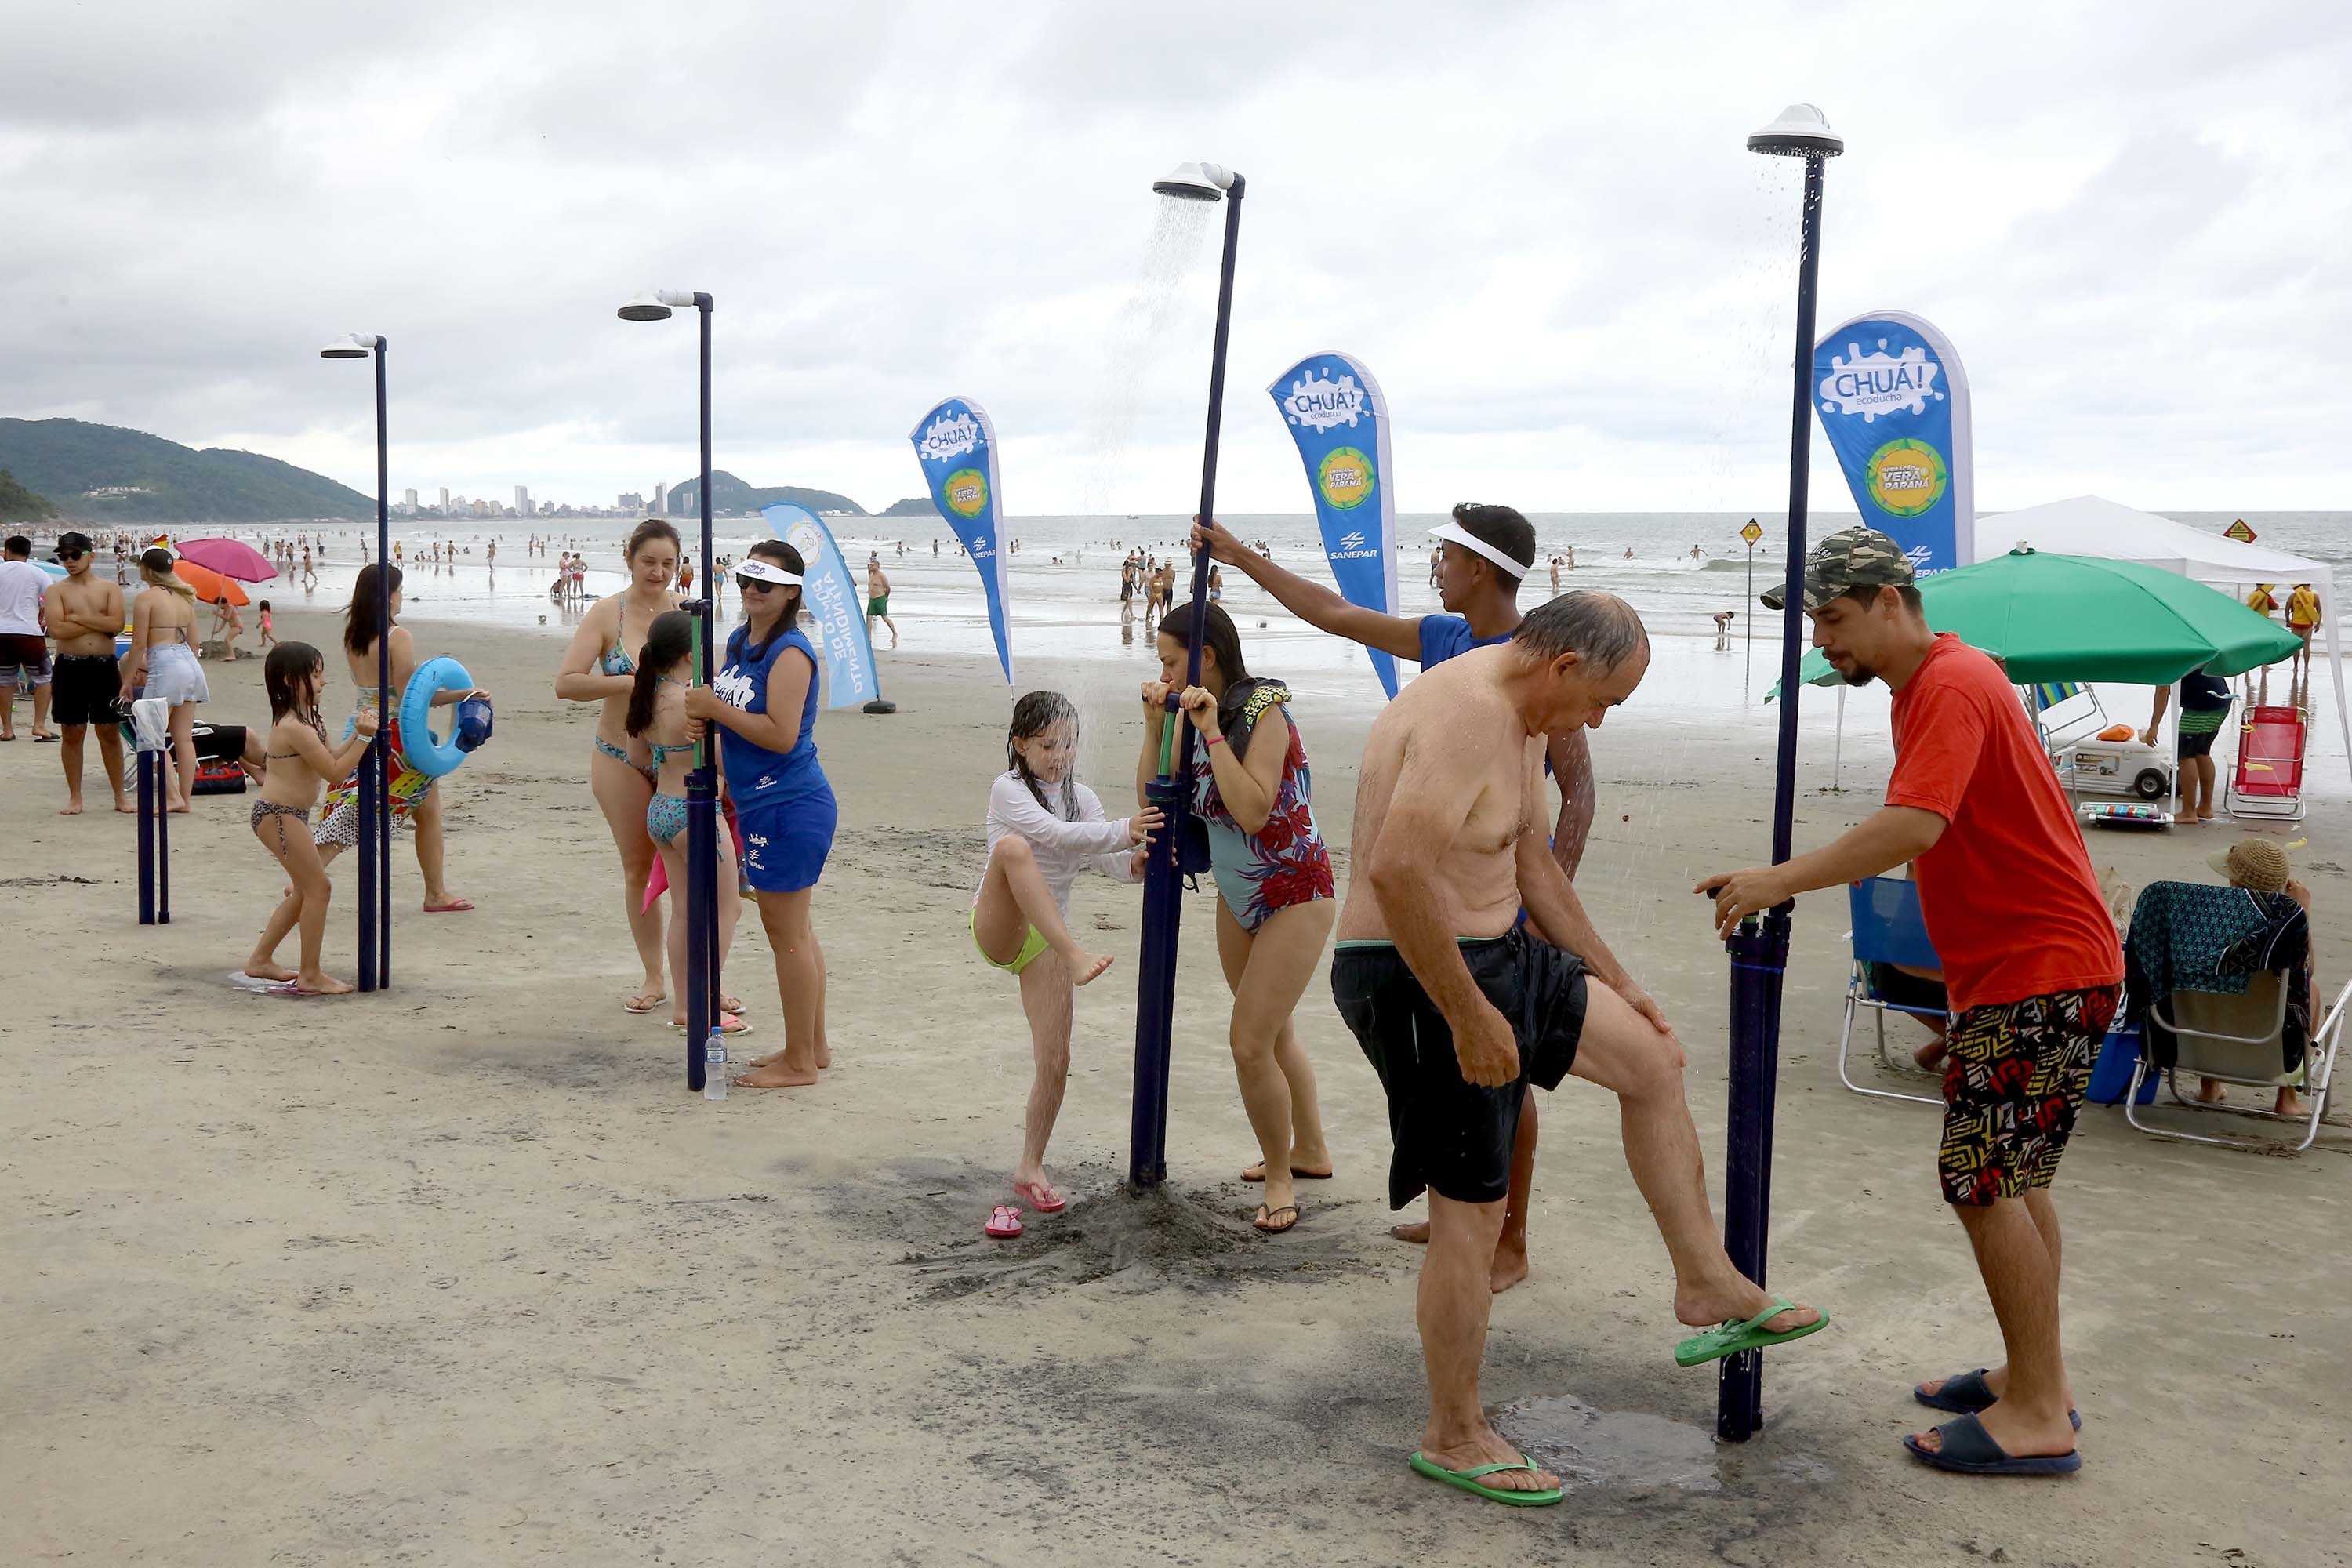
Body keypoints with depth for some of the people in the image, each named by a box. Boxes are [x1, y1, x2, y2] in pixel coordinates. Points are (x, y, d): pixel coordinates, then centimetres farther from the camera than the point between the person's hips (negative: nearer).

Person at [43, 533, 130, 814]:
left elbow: (117, 624, -11)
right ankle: (75, 798, 13)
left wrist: (78, 617, -11)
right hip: (70, 667, 0)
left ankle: (119, 797, 12)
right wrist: (98, 623, -9)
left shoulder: (109, 588, 6)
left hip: (105, 667, 0)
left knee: (110, 733, 5)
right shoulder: (57, 590, 3)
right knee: (72, 733, 4)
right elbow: (57, 629, -13)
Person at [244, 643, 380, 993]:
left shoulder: (306, 721, 11)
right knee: (318, 887, -8)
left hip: (287, 815, 11)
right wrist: (363, 737, -19)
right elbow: (333, 771, -21)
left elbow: (331, 758, 14)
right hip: (279, 816, -11)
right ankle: (310, 975, -3)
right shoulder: (295, 728, -22)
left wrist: (356, 733, 3)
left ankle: (261, 960, 28)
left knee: (305, 890, 18)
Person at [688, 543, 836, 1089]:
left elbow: (781, 735, -24)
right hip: (763, 804, 10)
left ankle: (799, 1063, 8)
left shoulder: (789, 652, -17)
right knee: (795, 930, 17)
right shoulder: (739, 641, 11)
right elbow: (735, 713, 22)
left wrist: (715, 709, -18)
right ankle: (814, 1047, 28)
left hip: (788, 808, -10)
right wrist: (704, 720, 0)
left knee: (785, 932, -2)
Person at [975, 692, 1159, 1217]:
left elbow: (1107, 860, -3)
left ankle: (1030, 1170, 13)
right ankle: (1077, 957, -46)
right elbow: (1056, 835, -23)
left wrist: (1136, 864, -26)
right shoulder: (1008, 790, -6)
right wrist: (1123, 832, -36)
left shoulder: (1083, 798, 11)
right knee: (1013, 846, -35)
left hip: (1046, 939, 5)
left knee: (1055, 1061, -4)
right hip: (998, 929, -5)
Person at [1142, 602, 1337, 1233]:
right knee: (1273, 1034, 21)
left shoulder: (1262, 711, -21)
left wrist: (1212, 731, -31)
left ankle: (1280, 1176, 7)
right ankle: (1309, 1150, 39)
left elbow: (1252, 812, -32)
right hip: (1238, 897, 8)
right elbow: (1151, 802, -3)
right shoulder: (1194, 716, 0)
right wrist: (1155, 726, -12)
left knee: (1251, 1044, -11)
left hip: (1294, 896, -8)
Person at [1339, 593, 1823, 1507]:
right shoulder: (1465, 715, -24)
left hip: (1499, 955, 11)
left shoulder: (1523, 720, 10)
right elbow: (1396, 870, -35)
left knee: (1652, 1062, 18)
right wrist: (1469, 1016, -29)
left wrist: (1613, 979, 27)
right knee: (1471, 1211, -2)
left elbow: (1532, 865, 22)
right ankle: (1452, 1439, 16)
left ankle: (1709, 1289, 30)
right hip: (1420, 980, -11)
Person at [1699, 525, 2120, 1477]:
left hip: (2041, 971, -11)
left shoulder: (1952, 688, -18)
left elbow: (1912, 826, -33)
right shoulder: (1931, 683, 15)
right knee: (2008, 1174, 16)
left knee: (1985, 1179, -8)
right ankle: (2037, 1377, 27)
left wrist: (1779, 882, -32)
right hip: (2011, 966, 11)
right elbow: (1922, 832, 16)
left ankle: (2037, 1418, -1)